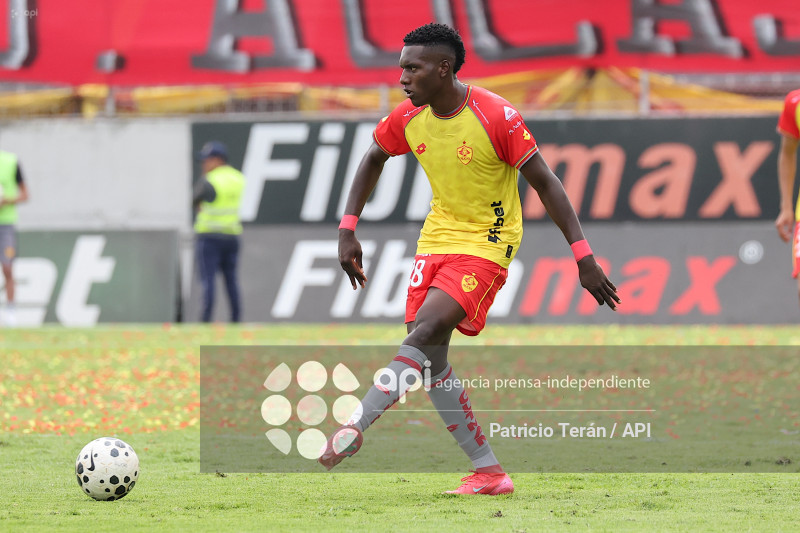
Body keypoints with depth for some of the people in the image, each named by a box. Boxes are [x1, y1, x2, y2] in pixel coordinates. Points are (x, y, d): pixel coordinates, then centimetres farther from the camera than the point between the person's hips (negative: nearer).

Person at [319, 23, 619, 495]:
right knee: (431, 358, 0)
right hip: (437, 238, 7)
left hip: (485, 244, -7)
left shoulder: (496, 117, -19)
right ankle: (489, 473, 7)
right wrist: (348, 231, 8)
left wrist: (584, 257, -18)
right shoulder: (409, 118, -2)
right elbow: (374, 159, 17)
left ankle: (354, 427, -27)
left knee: (425, 332, -25)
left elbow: (545, 182, -15)